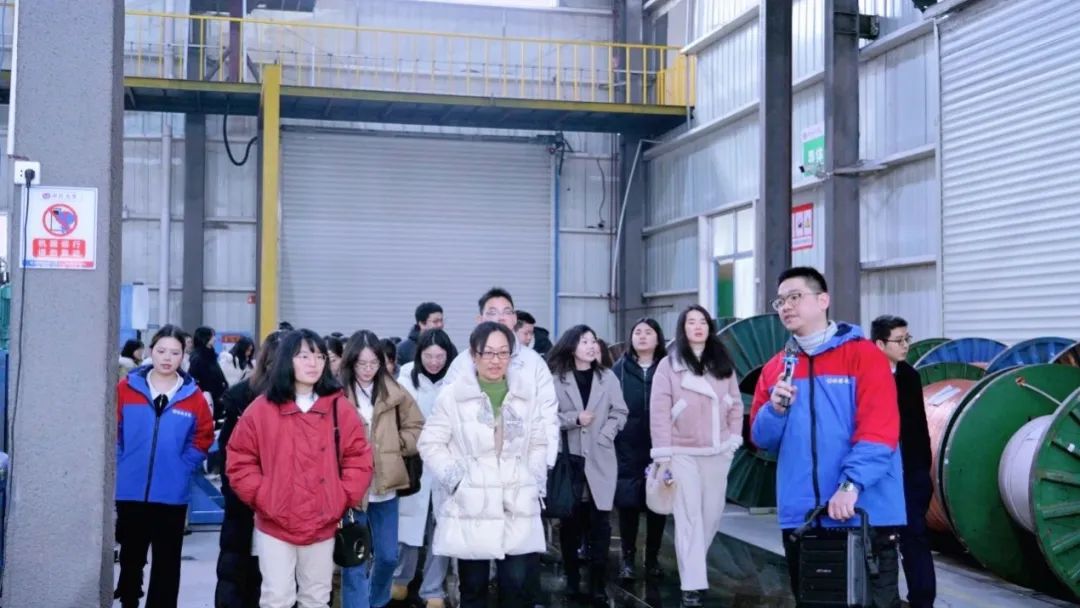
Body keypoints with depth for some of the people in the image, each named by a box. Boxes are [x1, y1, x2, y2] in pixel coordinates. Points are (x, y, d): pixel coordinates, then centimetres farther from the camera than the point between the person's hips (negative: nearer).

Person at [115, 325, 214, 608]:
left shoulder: (194, 396, -3)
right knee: (131, 556, 15)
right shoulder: (126, 388, -3)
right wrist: (122, 464, -2)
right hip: (130, 491, 1)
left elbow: (203, 437, 6)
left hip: (172, 494, 0)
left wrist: (181, 467, -2)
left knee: (166, 562, 7)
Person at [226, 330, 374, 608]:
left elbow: (359, 459, 3)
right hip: (274, 525, -2)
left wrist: (341, 499, -5)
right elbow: (239, 461, -1)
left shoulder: (340, 408, 0)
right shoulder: (262, 409, -5)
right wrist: (262, 498, -8)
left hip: (323, 526, 2)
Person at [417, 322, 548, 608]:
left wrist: (534, 482, 1)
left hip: (518, 507, 2)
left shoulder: (526, 392, 7)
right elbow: (431, 443, 0)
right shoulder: (452, 394, -4)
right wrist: (455, 477, -9)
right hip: (470, 507, -2)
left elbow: (539, 444, 12)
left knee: (515, 584, 3)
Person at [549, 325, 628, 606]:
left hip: (600, 460, 1)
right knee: (570, 522, 6)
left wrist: (604, 437, -8)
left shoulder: (608, 377, 6)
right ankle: (572, 579, 20)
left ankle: (598, 585, 6)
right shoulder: (556, 379, -1)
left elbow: (620, 412, 4)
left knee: (600, 523, 0)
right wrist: (574, 419, -16)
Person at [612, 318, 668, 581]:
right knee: (628, 504, 2)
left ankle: (652, 557, 21)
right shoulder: (619, 369, 5)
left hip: (659, 449, 0)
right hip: (627, 450, 0)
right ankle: (627, 558, 15)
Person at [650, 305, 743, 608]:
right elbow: (659, 412, -6)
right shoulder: (669, 365, -4)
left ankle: (691, 565, 31)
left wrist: (734, 440, 3)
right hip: (683, 453, -4)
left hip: (718, 453, 4)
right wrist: (663, 456, -9)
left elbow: (735, 405, 11)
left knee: (712, 514, 10)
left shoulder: (723, 364, 8)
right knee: (689, 518, -4)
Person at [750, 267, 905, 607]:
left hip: (864, 514, -5)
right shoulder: (775, 368, 13)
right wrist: (776, 408, -8)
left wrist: (851, 485, -22)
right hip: (799, 518, 5)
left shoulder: (864, 355, -2)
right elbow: (761, 439, 12)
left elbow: (878, 430, -11)